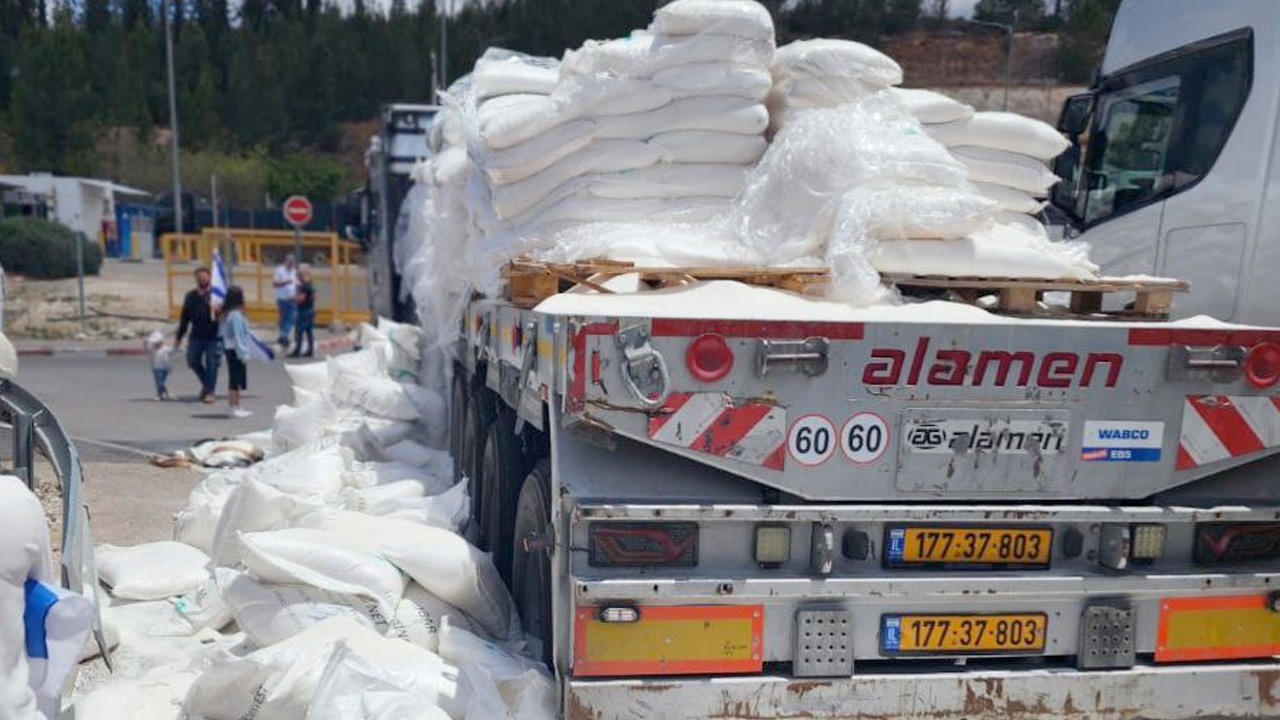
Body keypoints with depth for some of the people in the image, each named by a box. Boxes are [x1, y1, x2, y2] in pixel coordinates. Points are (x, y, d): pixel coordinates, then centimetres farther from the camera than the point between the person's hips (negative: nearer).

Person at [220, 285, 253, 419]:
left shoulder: (227, 314, 11)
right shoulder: (236, 315, -18)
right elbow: (237, 336, -20)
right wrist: (243, 353, -18)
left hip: (231, 350, 10)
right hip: (236, 352, -10)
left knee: (236, 380, 15)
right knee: (235, 380, -4)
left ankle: (237, 406, 22)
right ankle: (233, 407, 1)